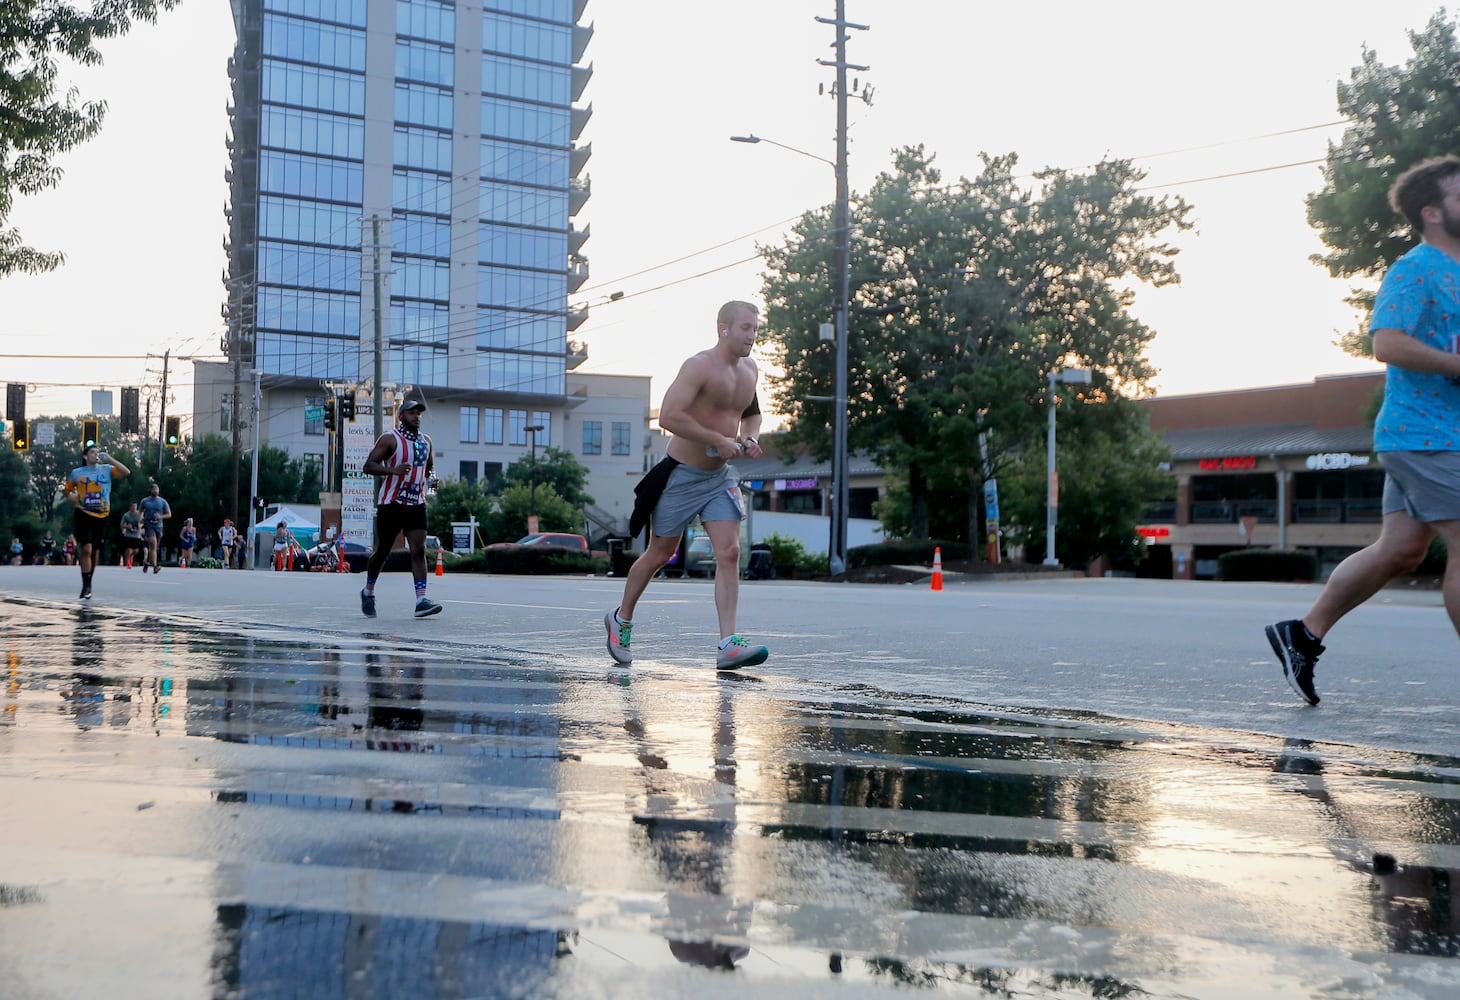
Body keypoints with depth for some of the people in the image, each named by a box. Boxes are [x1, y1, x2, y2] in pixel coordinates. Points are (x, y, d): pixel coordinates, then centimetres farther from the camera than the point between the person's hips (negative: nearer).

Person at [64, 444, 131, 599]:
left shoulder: (107, 469, 4)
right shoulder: (76, 473, 6)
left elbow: (126, 472, -11)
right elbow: (68, 490, 19)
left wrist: (109, 459, -14)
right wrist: (75, 497, -3)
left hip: (101, 516, 2)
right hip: (83, 515, -2)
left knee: (95, 551, 10)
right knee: (86, 549, -14)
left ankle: (89, 583, 26)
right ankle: (86, 586, -10)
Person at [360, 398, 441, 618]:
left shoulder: (426, 440, 11)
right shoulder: (390, 439, -6)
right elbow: (368, 466, -11)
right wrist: (393, 470, -27)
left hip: (416, 504, 4)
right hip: (390, 503, -4)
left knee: (419, 550, -10)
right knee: (383, 551, 6)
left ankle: (421, 600, -16)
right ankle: (368, 592, 29)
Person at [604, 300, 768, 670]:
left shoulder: (750, 370, 7)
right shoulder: (699, 366, -18)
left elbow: (753, 412, 26)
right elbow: (668, 416, -28)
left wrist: (749, 439, 3)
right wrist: (719, 440, -25)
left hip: (720, 477, 6)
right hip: (681, 474, -6)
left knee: (729, 553, -10)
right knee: (660, 554, 7)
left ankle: (728, 646, -14)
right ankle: (621, 619, 31)